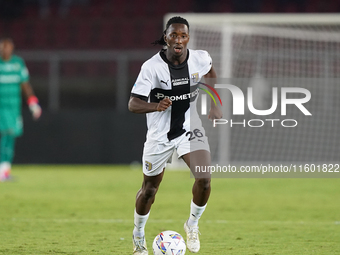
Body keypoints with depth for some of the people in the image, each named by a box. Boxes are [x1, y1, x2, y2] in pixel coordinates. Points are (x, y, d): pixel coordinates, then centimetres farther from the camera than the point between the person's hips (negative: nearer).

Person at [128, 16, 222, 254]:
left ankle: (193, 224, 9)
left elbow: (210, 71, 16)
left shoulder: (200, 59, -11)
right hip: (160, 134, -2)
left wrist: (215, 105, 11)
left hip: (190, 129, 2)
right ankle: (139, 236, 38)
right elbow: (133, 104, -20)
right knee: (149, 189, 11)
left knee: (204, 180, -19)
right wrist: (156, 106, -40)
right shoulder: (152, 67, -20)